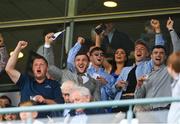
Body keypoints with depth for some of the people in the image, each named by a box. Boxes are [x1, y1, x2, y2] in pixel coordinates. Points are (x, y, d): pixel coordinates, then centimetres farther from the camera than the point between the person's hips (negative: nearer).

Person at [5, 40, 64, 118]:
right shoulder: (25, 81, 21)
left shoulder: (54, 84, 17)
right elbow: (9, 69, 12)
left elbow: (60, 103, 7)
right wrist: (18, 48, 10)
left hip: (46, 120, -1)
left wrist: (45, 101, -10)